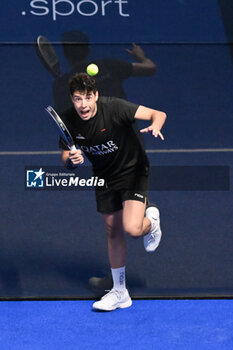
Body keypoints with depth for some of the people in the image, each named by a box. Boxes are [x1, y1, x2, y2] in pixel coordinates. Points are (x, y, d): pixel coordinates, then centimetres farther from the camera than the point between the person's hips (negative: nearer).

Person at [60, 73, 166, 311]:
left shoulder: (114, 108, -26)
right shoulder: (68, 121, -13)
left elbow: (158, 114, -24)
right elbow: (66, 156, -2)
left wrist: (155, 127, -47)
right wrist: (71, 160, -26)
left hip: (133, 171, -5)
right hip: (105, 178, 5)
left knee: (132, 229, -21)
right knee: (113, 232, 12)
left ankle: (150, 219, 17)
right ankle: (119, 293, 25)